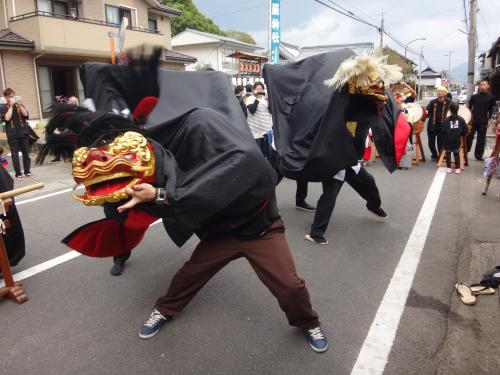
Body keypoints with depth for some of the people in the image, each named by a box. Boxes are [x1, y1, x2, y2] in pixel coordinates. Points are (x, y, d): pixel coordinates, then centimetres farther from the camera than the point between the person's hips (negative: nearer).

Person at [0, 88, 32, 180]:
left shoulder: (20, 105, 11)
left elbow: (25, 114, -3)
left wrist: (20, 105, -13)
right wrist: (11, 106, -10)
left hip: (23, 132, 2)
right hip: (12, 135, -2)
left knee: (26, 153, 5)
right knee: (15, 155, -1)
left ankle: (27, 171, 14)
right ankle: (18, 173, 4)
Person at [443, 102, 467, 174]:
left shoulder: (447, 120, -8)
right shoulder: (461, 120, -1)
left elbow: (443, 131, -8)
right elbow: (465, 130, 2)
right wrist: (461, 135, 21)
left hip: (448, 141, -2)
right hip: (457, 141, 2)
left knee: (448, 154, 7)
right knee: (457, 154, 11)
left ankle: (448, 168, 6)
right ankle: (457, 168, 11)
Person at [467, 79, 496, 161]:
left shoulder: (491, 98, 3)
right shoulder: (474, 96, 3)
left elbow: (491, 110, 6)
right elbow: (469, 107, 10)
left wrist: (488, 120, -1)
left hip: (483, 122, 0)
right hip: (473, 121, 0)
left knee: (481, 139, 5)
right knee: (469, 137, 1)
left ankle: (479, 155, 13)